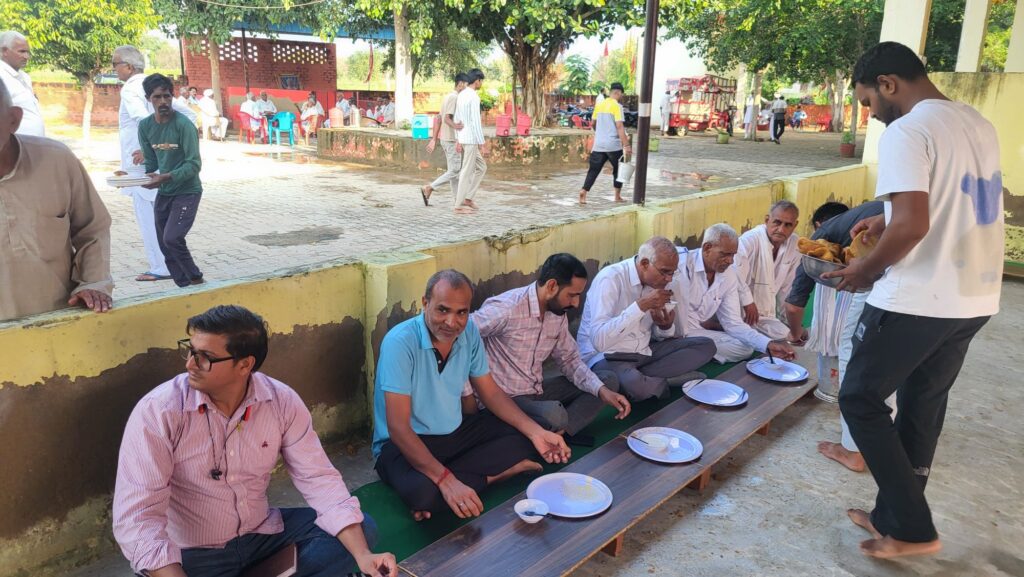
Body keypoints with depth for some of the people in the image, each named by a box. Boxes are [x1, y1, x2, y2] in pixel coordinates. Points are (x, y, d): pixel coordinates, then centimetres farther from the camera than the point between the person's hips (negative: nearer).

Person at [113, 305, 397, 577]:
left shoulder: (282, 401, -10)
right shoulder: (157, 412, -19)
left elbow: (318, 478, -9)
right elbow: (137, 518, -24)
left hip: (262, 534, 3)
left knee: (362, 530, -8)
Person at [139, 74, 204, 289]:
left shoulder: (183, 124, -16)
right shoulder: (145, 126, 2)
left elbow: (194, 164, -20)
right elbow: (150, 162, 7)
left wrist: (165, 177, -30)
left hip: (187, 192, -6)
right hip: (163, 193, 6)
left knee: (172, 238, -19)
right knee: (165, 245, 7)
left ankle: (196, 279, 2)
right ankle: (185, 287, 19)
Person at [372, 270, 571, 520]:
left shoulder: (468, 331, -5)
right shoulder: (400, 342, -25)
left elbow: (490, 392, 5)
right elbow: (398, 428, -27)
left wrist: (537, 432, -9)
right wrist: (446, 481, -36)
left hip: (456, 430, 7)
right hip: (404, 443, -7)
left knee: (523, 436, -7)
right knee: (422, 491, -37)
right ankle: (492, 474, -12)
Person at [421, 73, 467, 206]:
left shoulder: (447, 96, 16)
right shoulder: (454, 97, -13)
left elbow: (438, 119, 16)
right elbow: (447, 118, -22)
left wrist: (434, 139, 16)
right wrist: (455, 126, -40)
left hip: (444, 138, 10)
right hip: (451, 139, -10)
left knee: (454, 169, 11)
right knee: (454, 171, -7)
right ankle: (428, 189, -7)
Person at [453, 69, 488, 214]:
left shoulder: (461, 95, 13)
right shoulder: (474, 97, -16)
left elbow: (457, 119, 16)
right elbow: (476, 122, -21)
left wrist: (458, 140, 20)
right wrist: (482, 144, -17)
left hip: (463, 138, 9)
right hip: (471, 139, -9)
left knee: (481, 167, 16)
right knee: (467, 172, -3)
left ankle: (467, 197, 14)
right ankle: (459, 205, 2)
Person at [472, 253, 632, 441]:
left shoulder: (558, 314, 4)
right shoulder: (506, 309, -23)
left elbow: (570, 360, 9)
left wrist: (602, 391, -6)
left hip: (537, 391, 9)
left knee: (608, 380, 3)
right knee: (554, 414, -38)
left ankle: (558, 433, -12)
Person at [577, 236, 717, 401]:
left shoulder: (657, 280, 1)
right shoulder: (610, 279, -20)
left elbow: (659, 335, 12)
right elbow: (599, 340, -32)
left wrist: (666, 327, -13)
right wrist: (641, 306, -32)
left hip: (645, 351, 8)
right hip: (608, 356, -7)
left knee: (706, 346, -5)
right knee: (633, 384, -40)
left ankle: (641, 377, -11)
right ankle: (669, 379, -7)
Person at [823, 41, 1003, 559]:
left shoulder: (906, 131, -16)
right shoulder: (979, 125, 12)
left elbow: (912, 227, -25)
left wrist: (864, 271, -10)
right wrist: (887, 220, 24)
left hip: (917, 300, -9)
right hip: (975, 298, 9)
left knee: (860, 399, 7)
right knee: (923, 406, 17)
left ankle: (913, 528, 10)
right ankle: (896, 519, 29)